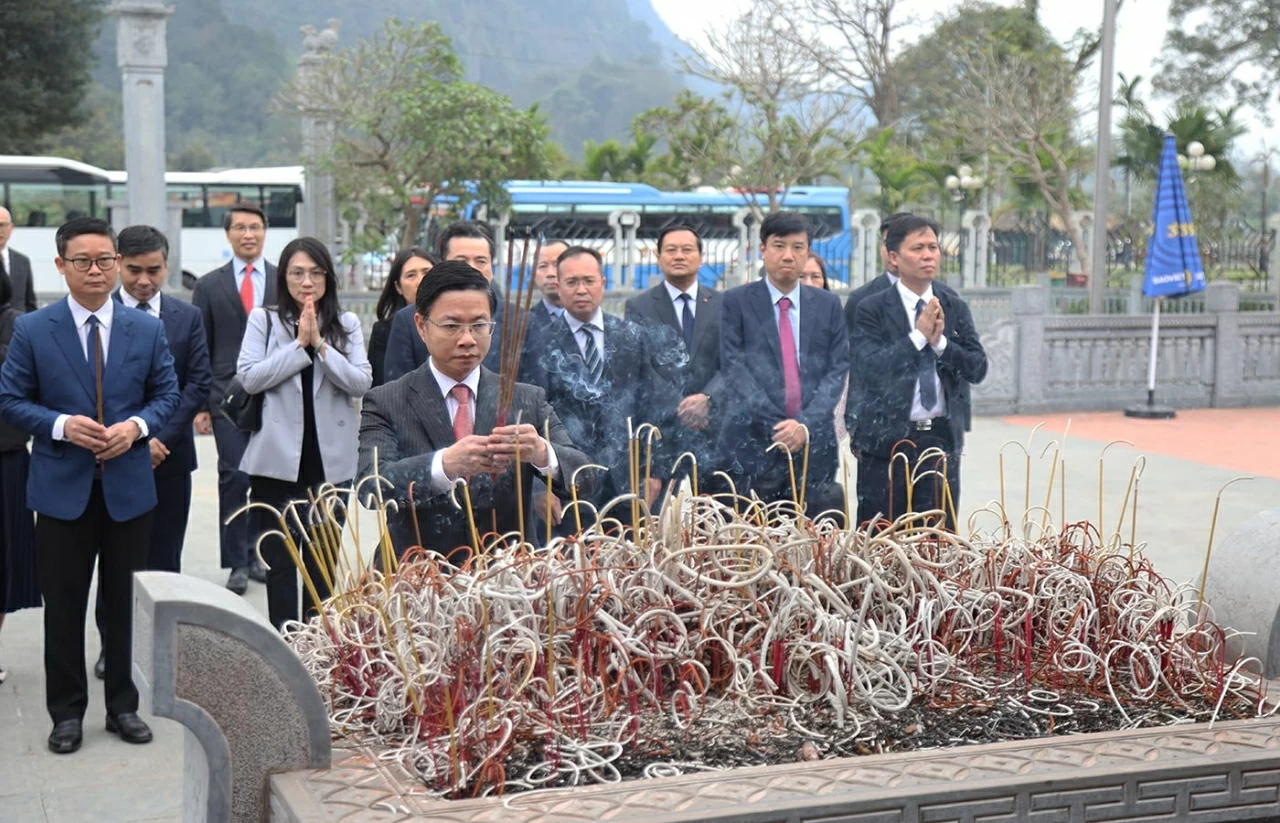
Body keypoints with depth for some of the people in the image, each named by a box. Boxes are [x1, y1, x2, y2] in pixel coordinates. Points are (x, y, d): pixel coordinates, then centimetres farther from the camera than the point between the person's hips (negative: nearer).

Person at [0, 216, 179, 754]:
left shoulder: (147, 329, 4)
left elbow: (166, 394, 7)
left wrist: (136, 426, -13)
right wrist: (62, 425, -17)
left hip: (129, 486, 2)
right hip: (62, 487, -1)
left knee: (126, 604, 10)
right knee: (63, 607, 6)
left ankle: (123, 705, 23)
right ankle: (67, 712, 18)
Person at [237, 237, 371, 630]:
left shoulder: (347, 324, 6)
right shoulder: (263, 320, 2)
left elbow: (362, 382, -5)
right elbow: (248, 377, -9)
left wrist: (321, 345, -14)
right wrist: (300, 343, -11)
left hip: (329, 461, 1)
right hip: (277, 460, -1)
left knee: (322, 563, 9)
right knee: (278, 561, 5)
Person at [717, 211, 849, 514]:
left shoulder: (828, 304, 13)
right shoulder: (737, 302, 5)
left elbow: (838, 368, 7)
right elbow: (734, 368, -2)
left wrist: (806, 424, -7)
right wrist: (776, 426, -11)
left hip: (815, 444, 2)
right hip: (753, 444, -2)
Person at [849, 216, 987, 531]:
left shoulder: (955, 307, 9)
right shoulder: (872, 309, -3)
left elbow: (978, 369, 3)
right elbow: (871, 369, -15)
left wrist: (940, 342, -12)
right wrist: (919, 336, -17)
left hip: (941, 437, 4)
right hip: (887, 438, -3)